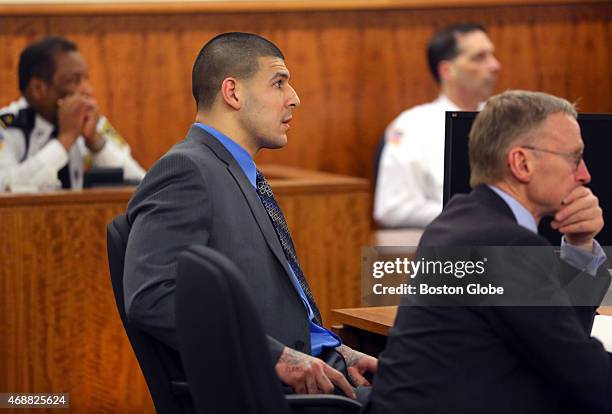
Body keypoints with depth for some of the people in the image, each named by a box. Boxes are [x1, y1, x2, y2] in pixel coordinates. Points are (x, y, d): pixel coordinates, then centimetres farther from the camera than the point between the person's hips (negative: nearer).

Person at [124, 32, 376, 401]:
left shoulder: (245, 179, 22)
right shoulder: (186, 170, -8)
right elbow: (151, 298, -21)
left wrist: (337, 353, 5)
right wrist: (278, 356, -21)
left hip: (296, 377, 9)